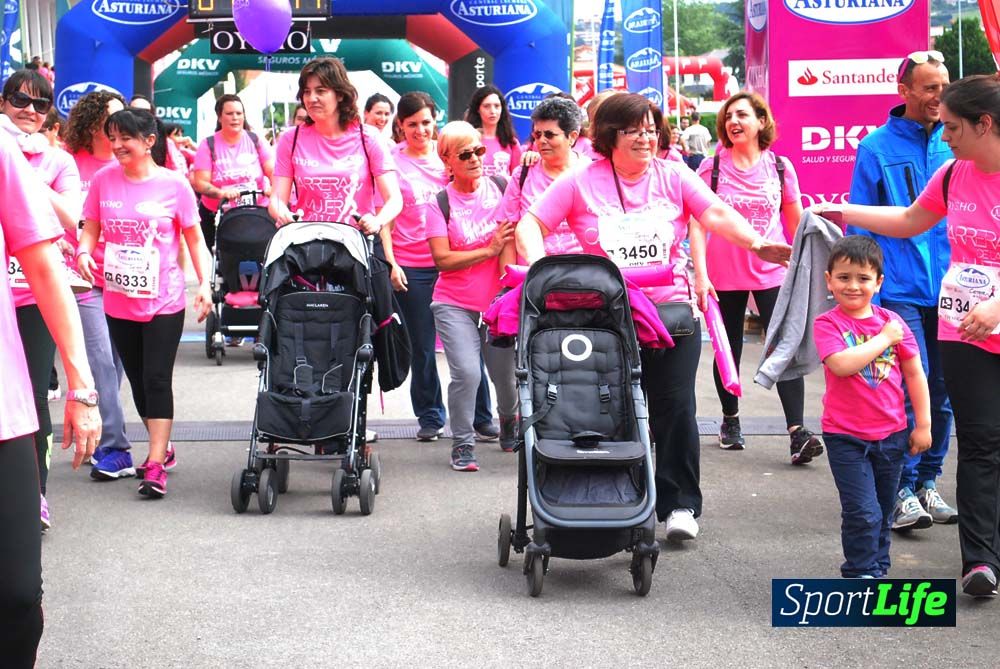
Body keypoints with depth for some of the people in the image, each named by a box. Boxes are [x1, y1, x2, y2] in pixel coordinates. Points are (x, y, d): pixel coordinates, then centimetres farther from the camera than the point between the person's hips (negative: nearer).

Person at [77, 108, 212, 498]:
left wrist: (204, 284, -7)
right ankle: (161, 448, 32)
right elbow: (91, 229, 7)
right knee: (138, 380, 14)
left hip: (163, 301, -4)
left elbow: (194, 237, -1)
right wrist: (84, 251, -14)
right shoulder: (103, 181, 1)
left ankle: (155, 466, -7)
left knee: (157, 380, -7)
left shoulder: (172, 184, -8)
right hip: (119, 302, 4)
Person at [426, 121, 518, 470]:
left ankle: (509, 420, 40)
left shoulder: (501, 188, 0)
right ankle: (462, 444, 1)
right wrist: (489, 250, -14)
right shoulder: (440, 203, -5)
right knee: (466, 373, -16)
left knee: (507, 374, 7)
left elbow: (510, 239, -3)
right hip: (454, 305, -2)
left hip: (498, 303, 2)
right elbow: (442, 259, -10)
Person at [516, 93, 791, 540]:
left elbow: (717, 214, -4)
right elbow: (531, 225, -1)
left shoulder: (673, 177, 6)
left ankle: (680, 504, 8)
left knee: (676, 407, -1)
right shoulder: (581, 182, 2)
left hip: (672, 311, 1)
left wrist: (756, 244, -20)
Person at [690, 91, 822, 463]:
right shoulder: (712, 167, -1)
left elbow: (796, 222, 10)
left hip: (773, 271, 0)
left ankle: (797, 432, -14)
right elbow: (698, 223, -1)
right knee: (729, 349, 12)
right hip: (724, 273, 0)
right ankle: (730, 421, 30)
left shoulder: (780, 167, 3)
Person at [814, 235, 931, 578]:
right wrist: (883, 339, -18)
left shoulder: (893, 322, 1)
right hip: (846, 437, -4)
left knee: (883, 511, 15)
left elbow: (915, 373, 7)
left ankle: (878, 567, 30)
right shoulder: (827, 324, -8)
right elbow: (841, 364, -26)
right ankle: (862, 572, 6)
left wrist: (923, 424, 6)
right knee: (863, 512, -8)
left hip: (891, 434, 4)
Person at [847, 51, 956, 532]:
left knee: (943, 393, 9)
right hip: (900, 291, -4)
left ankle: (927, 482, 21)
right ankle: (903, 491, 1)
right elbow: (861, 225, -1)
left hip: (949, 291, 4)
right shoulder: (878, 148, -3)